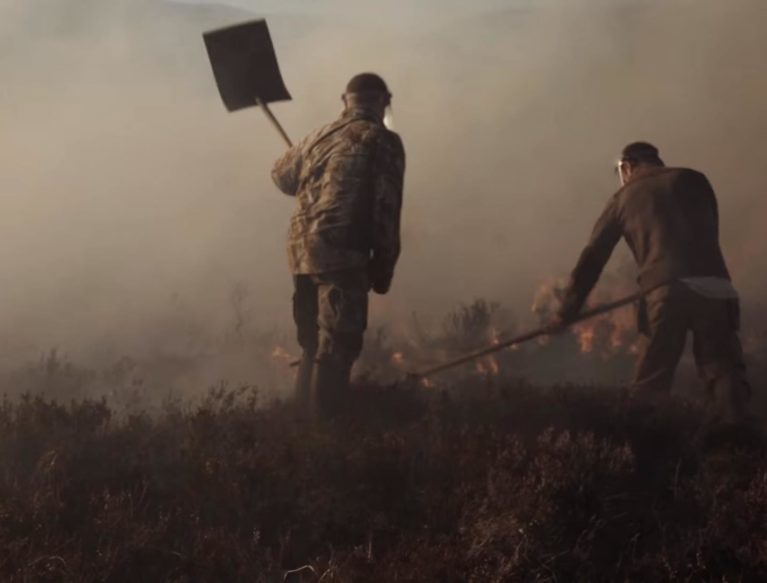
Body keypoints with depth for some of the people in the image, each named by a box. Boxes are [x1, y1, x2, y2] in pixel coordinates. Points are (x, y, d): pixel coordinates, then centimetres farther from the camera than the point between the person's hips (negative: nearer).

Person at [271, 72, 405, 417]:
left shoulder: (319, 137, 18)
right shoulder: (383, 142, -1)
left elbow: (282, 176, 34)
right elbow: (386, 210, -6)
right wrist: (384, 265, 0)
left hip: (301, 250, 7)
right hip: (341, 253, -7)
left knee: (313, 344, 16)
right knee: (337, 346, -6)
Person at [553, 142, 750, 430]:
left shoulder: (623, 198, 19)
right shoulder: (693, 179, 20)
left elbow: (592, 258, 19)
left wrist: (567, 311, 24)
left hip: (665, 292, -1)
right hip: (713, 288, 1)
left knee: (650, 385, 7)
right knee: (724, 373, 2)